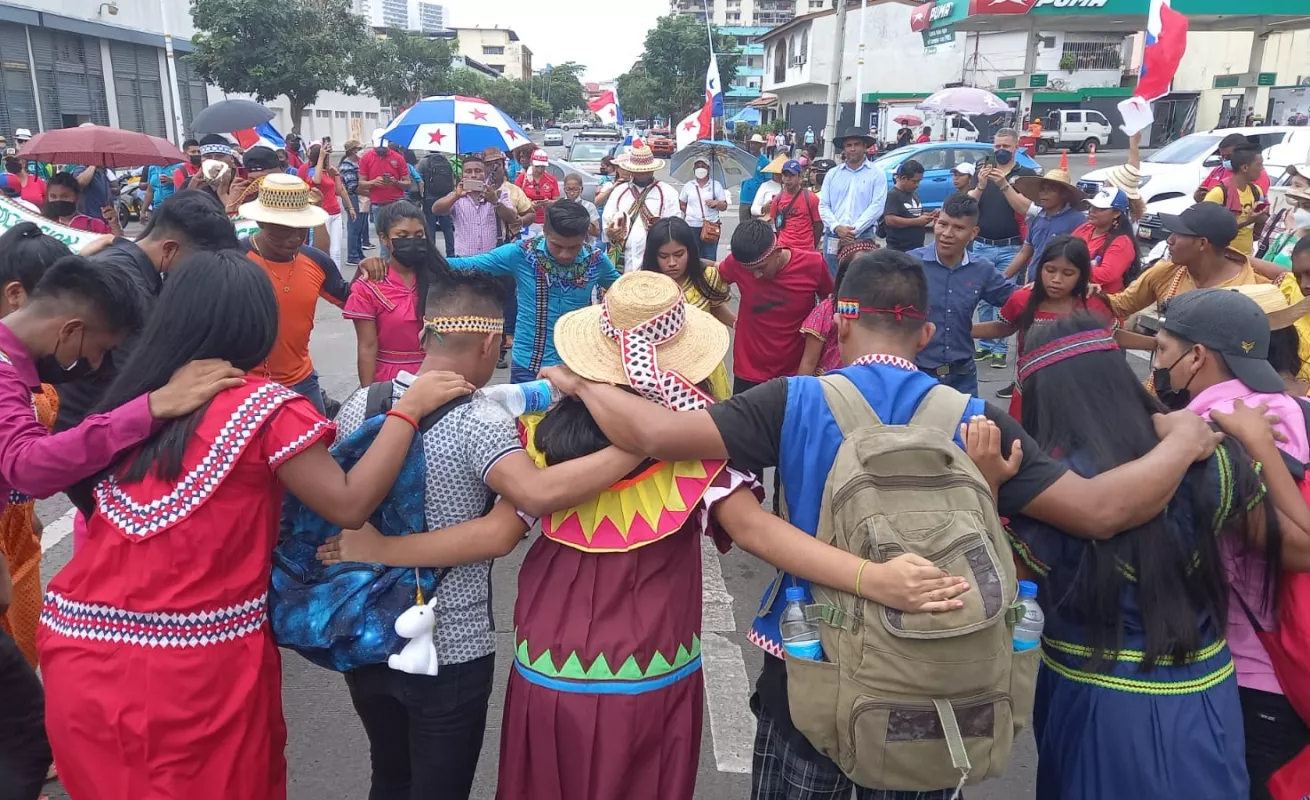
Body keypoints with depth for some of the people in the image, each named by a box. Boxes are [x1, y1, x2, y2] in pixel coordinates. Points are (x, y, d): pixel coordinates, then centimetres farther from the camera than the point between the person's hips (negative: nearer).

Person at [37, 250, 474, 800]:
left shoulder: (136, 394, 5)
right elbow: (349, 505, -13)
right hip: (192, 666, -5)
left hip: (80, 650, 6)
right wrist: (410, 406, -8)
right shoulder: (265, 408, -12)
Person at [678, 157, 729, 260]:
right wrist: (691, 212, 1)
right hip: (692, 226, 1)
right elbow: (681, 205, 15)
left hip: (711, 226, -1)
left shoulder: (716, 185, 6)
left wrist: (716, 203, -14)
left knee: (710, 258, -1)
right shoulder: (688, 186, 8)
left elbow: (724, 207, 5)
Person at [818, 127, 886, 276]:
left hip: (863, 237, -3)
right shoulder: (832, 174, 13)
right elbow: (823, 206, 8)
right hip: (833, 237, 3)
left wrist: (854, 231, -13)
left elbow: (877, 206, -6)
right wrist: (837, 228, -10)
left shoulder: (876, 173, 3)